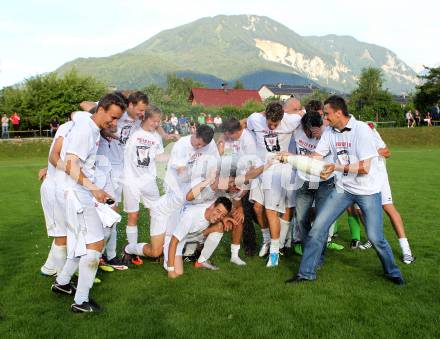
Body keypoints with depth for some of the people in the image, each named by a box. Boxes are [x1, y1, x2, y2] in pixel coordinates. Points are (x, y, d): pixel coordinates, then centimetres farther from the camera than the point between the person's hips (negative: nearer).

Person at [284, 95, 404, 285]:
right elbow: (315, 157, 1)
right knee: (318, 227, -3)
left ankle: (392, 272, 24)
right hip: (343, 189, 5)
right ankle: (306, 273, 9)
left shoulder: (361, 130, -18)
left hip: (368, 191, -5)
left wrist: (337, 167, -19)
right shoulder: (330, 132, 0)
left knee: (375, 238, -5)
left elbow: (364, 168, -22)